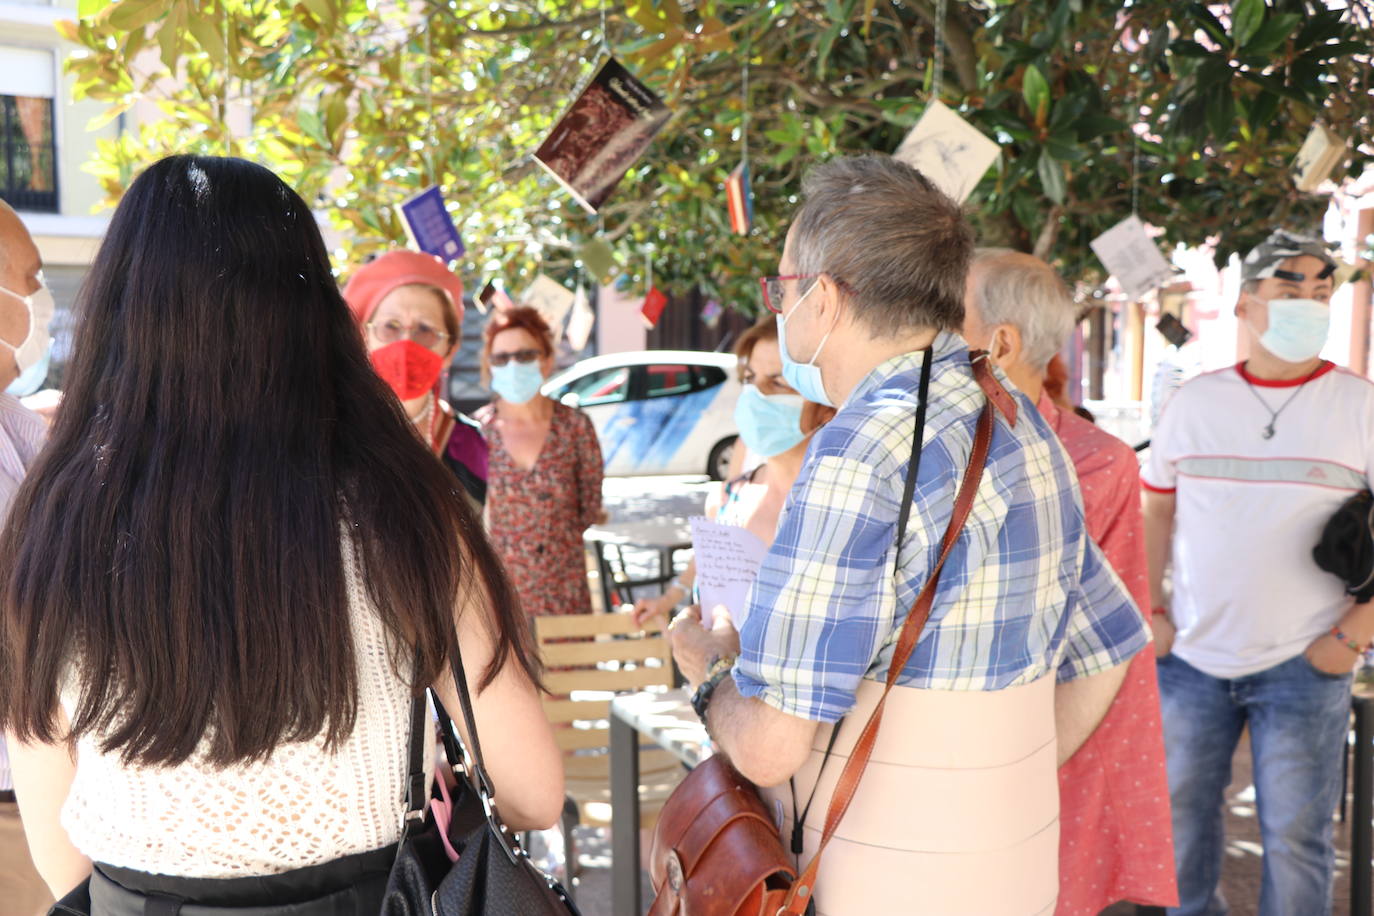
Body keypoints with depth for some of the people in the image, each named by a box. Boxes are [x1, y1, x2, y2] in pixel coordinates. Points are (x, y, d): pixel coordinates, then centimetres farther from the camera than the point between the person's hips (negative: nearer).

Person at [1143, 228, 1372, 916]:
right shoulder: (1194, 401, 3)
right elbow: (1156, 509, 10)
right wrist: (1151, 609, 3)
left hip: (1303, 662, -2)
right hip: (1192, 655, 3)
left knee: (1294, 834, 7)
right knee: (1181, 809, 16)